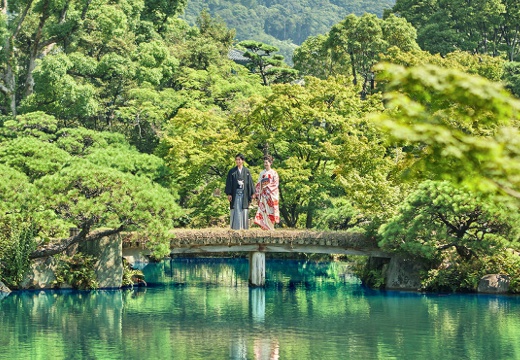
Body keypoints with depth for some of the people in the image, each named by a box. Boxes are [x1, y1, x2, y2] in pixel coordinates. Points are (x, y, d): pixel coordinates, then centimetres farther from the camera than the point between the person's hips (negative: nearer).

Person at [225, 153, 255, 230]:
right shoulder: (232, 171, 4)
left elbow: (250, 182, 8)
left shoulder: (247, 171, 9)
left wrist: (252, 193, 2)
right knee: (236, 211, -5)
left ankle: (244, 227, 5)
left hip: (244, 194, 1)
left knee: (244, 211, 1)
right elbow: (229, 183, 1)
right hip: (235, 193, -1)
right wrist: (229, 194, -7)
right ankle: (236, 227, -4)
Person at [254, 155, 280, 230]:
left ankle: (271, 227, -3)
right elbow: (258, 184, 12)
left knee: (270, 210, -7)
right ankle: (266, 227, -6)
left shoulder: (274, 173, 3)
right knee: (263, 210, -6)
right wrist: (258, 194, 3)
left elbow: (276, 184, -3)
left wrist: (267, 186, -12)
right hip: (263, 195, 3)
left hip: (271, 195, -3)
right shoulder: (262, 173, 13)